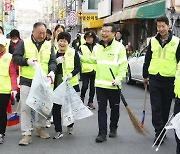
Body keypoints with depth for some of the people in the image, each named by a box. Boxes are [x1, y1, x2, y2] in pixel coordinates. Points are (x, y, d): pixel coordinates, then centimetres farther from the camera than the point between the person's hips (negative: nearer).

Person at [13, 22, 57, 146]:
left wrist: (52, 71, -15)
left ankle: (41, 128, 31)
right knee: (26, 107, -5)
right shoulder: (24, 43, 0)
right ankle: (26, 134, 0)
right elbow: (15, 57, -3)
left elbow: (53, 61, 5)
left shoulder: (49, 45, 8)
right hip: (27, 81, -3)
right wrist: (27, 61, -20)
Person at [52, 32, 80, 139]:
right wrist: (56, 61, -16)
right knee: (56, 107, -4)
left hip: (71, 84, -1)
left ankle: (70, 126, 34)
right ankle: (58, 131, 5)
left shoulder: (73, 53, -1)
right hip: (57, 85, 1)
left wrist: (71, 74, -20)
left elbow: (78, 67, -2)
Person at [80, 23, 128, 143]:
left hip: (114, 85, -3)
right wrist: (81, 57, 16)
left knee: (114, 108, 12)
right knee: (101, 109, 0)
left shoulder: (119, 47, -8)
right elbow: (94, 60, 22)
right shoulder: (98, 47, 9)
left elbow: (123, 65, -11)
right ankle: (102, 133, 3)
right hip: (100, 84, 4)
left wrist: (119, 78, -21)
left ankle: (113, 129, 32)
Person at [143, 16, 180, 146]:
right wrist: (145, 76, 15)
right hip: (154, 79, 2)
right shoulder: (153, 41, 6)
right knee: (156, 108, -3)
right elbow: (147, 59, 14)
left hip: (169, 80, -1)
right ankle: (159, 132, 1)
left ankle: (162, 130, 24)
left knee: (166, 107, 10)